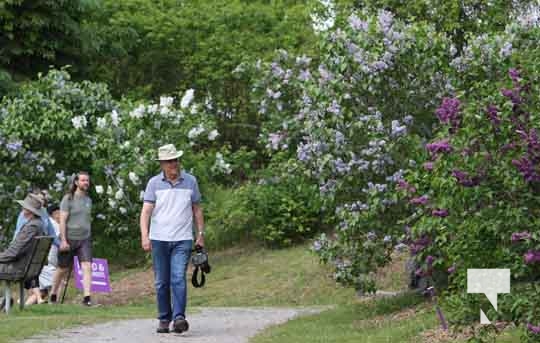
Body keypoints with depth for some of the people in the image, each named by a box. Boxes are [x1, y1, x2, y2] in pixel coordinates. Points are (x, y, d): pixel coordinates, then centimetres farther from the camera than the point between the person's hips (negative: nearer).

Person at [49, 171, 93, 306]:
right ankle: (53, 295, 27)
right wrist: (63, 240, -16)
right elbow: (62, 220, -10)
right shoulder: (68, 199, -5)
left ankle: (87, 297, -19)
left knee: (87, 267, -13)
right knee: (62, 269, 9)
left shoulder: (88, 200, 12)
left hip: (85, 239, 4)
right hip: (69, 239, -4)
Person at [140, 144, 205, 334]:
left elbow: (197, 209, 14)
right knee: (161, 282, 5)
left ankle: (179, 318, -20)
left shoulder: (190, 181, 6)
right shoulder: (154, 183, 2)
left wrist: (201, 234, 9)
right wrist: (144, 236, -15)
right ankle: (164, 319, 13)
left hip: (182, 240, -1)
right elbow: (146, 211, -3)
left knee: (178, 279, -15)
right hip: (159, 239, 1)